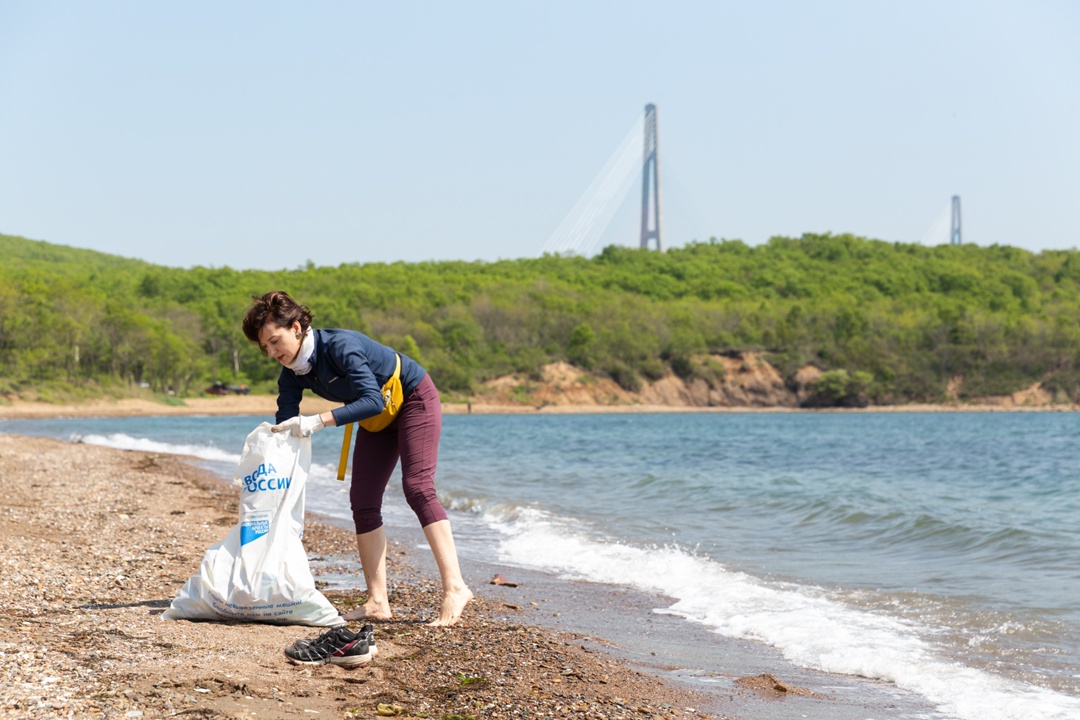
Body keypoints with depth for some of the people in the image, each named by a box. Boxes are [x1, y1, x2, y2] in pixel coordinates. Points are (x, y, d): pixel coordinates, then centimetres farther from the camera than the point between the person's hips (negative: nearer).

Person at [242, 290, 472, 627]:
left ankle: (454, 587, -26)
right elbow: (283, 425, -8)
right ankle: (378, 602, -1)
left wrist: (319, 421, -47)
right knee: (363, 501, -1)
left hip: (415, 397, -8)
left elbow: (372, 400, -40)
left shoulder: (340, 345, -33)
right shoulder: (292, 374, -10)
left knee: (417, 486, -22)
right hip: (377, 416, 8)